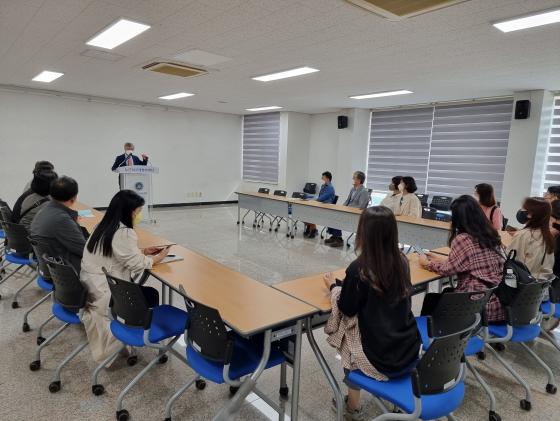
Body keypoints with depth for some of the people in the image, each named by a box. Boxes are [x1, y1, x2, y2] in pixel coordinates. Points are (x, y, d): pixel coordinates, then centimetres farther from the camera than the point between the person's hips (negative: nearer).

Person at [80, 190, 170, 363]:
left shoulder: (105, 226, 7)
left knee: (140, 288, 21)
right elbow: (137, 265, -16)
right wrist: (158, 257, 0)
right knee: (151, 295, 7)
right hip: (103, 295, -9)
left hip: (89, 289, 9)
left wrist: (143, 251, 11)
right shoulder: (124, 233, -21)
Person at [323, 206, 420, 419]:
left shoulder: (359, 268, -21)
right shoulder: (402, 262, -4)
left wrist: (333, 286, 8)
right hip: (411, 352, 5)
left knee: (345, 338, 23)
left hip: (382, 360, -5)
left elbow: (347, 309, -8)